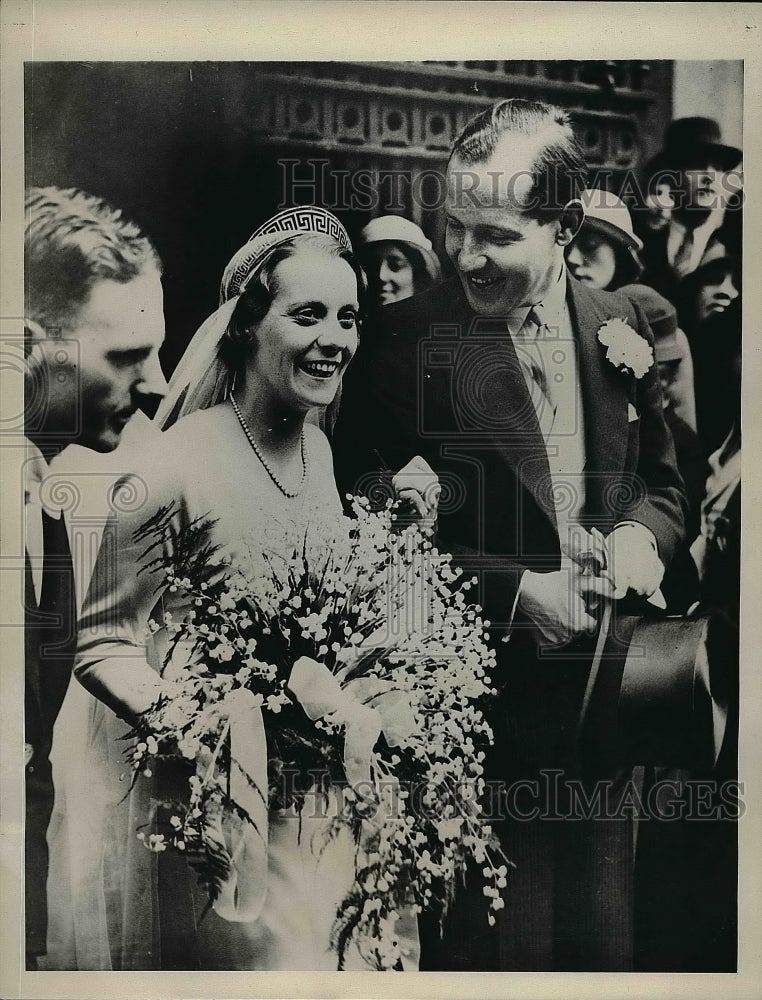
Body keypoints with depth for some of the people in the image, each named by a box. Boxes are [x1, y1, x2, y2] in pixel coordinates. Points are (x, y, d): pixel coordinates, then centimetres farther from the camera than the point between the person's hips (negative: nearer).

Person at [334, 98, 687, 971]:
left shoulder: (617, 324, 3)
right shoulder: (406, 341, -11)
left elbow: (661, 480, 14)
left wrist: (639, 535, -8)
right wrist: (516, 595, -17)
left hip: (603, 694, 5)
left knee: (599, 939, 22)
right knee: (486, 947, 12)